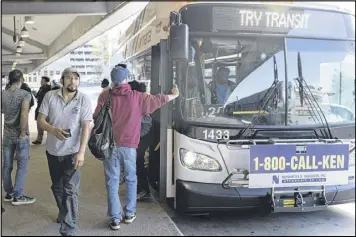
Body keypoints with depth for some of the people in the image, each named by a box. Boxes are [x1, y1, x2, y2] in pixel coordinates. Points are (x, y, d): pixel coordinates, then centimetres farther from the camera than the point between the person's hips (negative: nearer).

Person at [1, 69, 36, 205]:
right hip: (20, 135, -5)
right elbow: (24, 115, -24)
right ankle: (18, 196, 4)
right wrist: (23, 133, -17)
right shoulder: (25, 94, -12)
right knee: (22, 166, 2)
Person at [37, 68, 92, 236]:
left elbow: (86, 127, -13)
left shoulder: (84, 99, -10)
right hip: (52, 150, 4)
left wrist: (81, 152, -21)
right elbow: (40, 120, -3)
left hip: (72, 151, -3)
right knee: (57, 187, 21)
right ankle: (64, 213, 46)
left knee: (70, 190, -5)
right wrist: (54, 130, -25)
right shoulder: (50, 96, -5)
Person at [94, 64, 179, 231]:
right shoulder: (137, 97, -1)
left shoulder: (105, 96, -3)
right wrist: (174, 95, 28)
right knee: (131, 179, 17)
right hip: (129, 145, 0)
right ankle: (129, 214, 25)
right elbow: (158, 100, 10)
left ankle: (115, 219, 8)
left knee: (112, 182, 6)